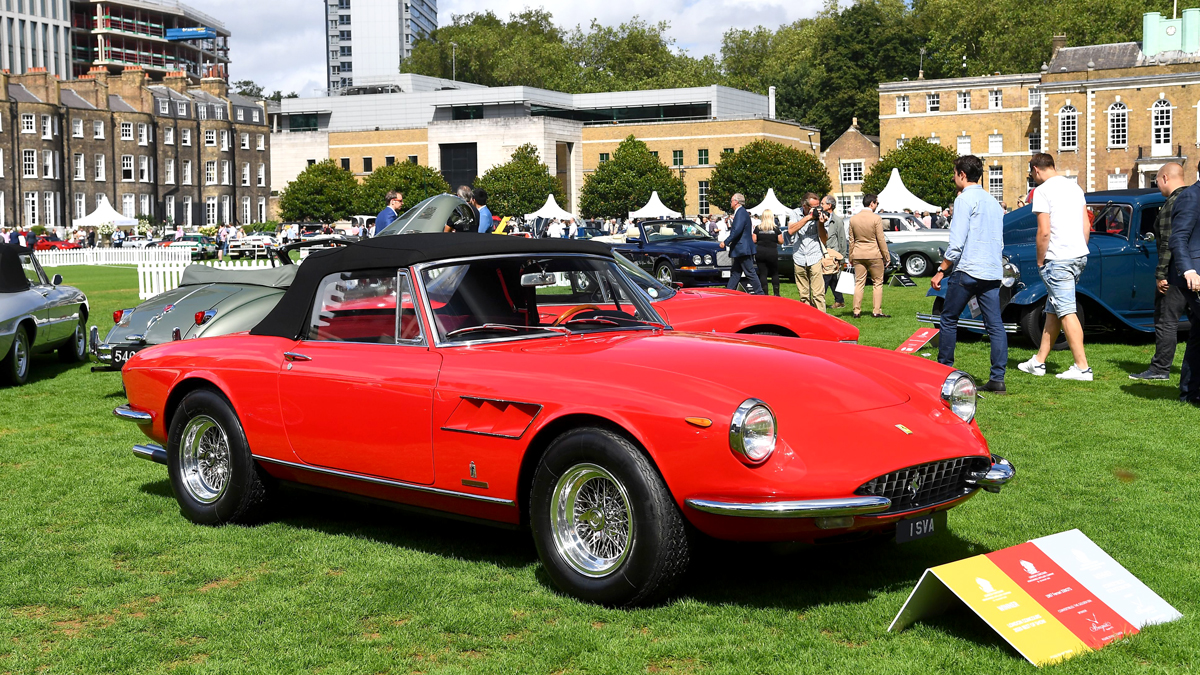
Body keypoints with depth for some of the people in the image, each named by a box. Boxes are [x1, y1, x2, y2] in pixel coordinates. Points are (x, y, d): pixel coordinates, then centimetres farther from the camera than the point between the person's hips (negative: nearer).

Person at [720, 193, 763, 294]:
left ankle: (759, 294, -4)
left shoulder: (741, 212, -15)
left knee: (750, 273, -7)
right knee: (735, 273, 12)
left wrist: (726, 242, -22)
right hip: (740, 250, 11)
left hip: (743, 249, -11)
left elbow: (737, 230, -25)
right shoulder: (740, 212, 18)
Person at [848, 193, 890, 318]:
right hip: (874, 255, -4)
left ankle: (857, 311, 7)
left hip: (858, 255, 4)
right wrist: (886, 256, -1)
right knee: (877, 283, 6)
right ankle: (877, 311, 5)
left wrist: (851, 257, 15)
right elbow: (881, 240, -9)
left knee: (859, 283, 8)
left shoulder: (853, 219, 2)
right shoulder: (876, 218, -12)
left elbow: (851, 240, 8)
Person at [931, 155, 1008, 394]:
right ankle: (997, 378, -2)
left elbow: (957, 243, -14)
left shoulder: (965, 199, -7)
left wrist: (941, 271, -8)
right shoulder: (993, 202, 18)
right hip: (993, 271, 7)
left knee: (949, 319, 7)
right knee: (995, 324, 1)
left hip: (968, 269, -7)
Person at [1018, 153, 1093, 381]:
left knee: (1067, 313, -6)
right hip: (1080, 255, 9)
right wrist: (1080, 250, 20)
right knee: (1052, 310, 15)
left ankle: (1082, 367, -8)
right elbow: (1086, 225, 15)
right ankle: (1039, 361, 22)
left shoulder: (1042, 191, -10)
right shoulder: (1074, 186, 14)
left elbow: (1044, 232, -15)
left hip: (1058, 259, -8)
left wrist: (1040, 261, -4)